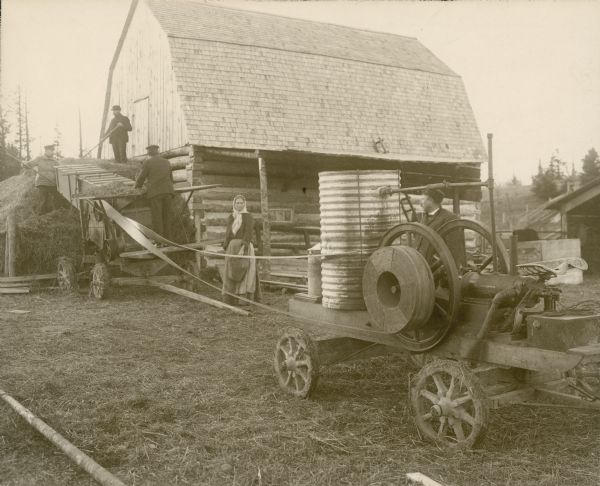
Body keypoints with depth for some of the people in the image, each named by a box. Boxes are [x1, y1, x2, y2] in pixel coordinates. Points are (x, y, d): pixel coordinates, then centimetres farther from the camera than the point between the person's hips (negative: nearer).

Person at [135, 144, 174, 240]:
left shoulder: (148, 162, 0)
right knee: (166, 218, 9)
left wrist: (137, 188, 23)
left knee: (157, 219, -3)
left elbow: (140, 179, 3)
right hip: (167, 192, 5)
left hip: (155, 193, -5)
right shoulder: (166, 162, 16)